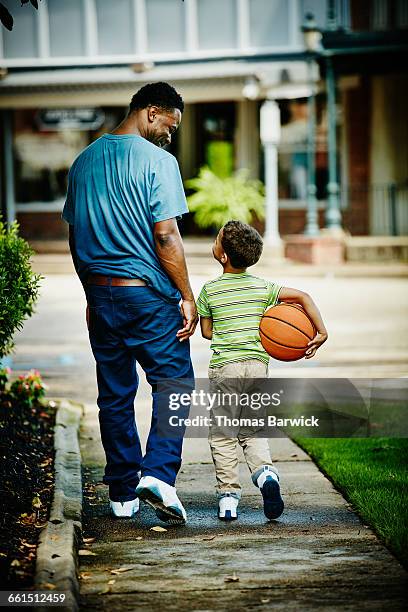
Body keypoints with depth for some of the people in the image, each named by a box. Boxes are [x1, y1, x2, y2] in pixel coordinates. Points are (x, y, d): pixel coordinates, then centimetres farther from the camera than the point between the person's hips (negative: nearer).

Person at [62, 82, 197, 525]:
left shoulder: (84, 161, 11)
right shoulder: (156, 160, -10)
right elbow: (166, 235, -15)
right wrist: (187, 296, -10)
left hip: (99, 293, 6)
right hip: (148, 293, -6)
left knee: (114, 394, 11)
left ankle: (123, 493, 16)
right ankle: (157, 473, -14)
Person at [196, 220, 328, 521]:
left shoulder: (210, 290, -2)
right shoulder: (262, 287, 3)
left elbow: (207, 332, 6)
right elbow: (303, 297, -3)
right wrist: (321, 332, 0)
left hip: (223, 367, -2)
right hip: (257, 364, 2)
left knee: (222, 434, 5)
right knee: (252, 431, 13)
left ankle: (228, 496, 0)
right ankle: (265, 471, -14)